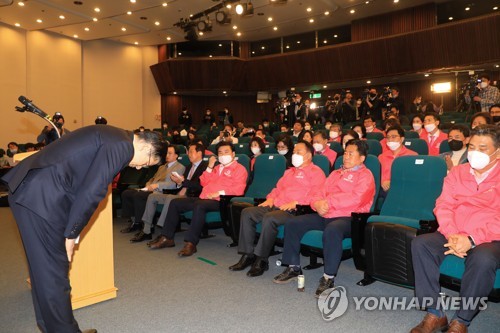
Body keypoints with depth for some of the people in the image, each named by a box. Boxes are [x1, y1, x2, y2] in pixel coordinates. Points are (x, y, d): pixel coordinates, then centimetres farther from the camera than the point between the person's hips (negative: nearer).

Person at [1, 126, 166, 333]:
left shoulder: (113, 137, 17)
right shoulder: (122, 147, -13)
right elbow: (90, 194, -18)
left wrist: (71, 232, 18)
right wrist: (71, 235, -6)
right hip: (42, 198, -10)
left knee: (44, 269, 20)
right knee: (54, 273, 3)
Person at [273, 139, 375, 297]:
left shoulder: (365, 175, 2)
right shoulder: (335, 173, 24)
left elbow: (355, 199, -15)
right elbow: (318, 193, 17)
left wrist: (328, 202, -13)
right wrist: (318, 204, -7)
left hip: (348, 218, -7)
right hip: (324, 216, 7)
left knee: (332, 230, -39)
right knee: (292, 223, -6)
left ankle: (329, 278, -26)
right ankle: (294, 267, 4)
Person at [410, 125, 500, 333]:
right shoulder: (457, 172, 13)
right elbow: (443, 206, 5)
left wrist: (472, 239, -23)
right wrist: (451, 234, -13)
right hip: (454, 235, 4)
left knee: (483, 259, -36)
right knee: (420, 244, -22)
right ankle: (435, 314, -16)